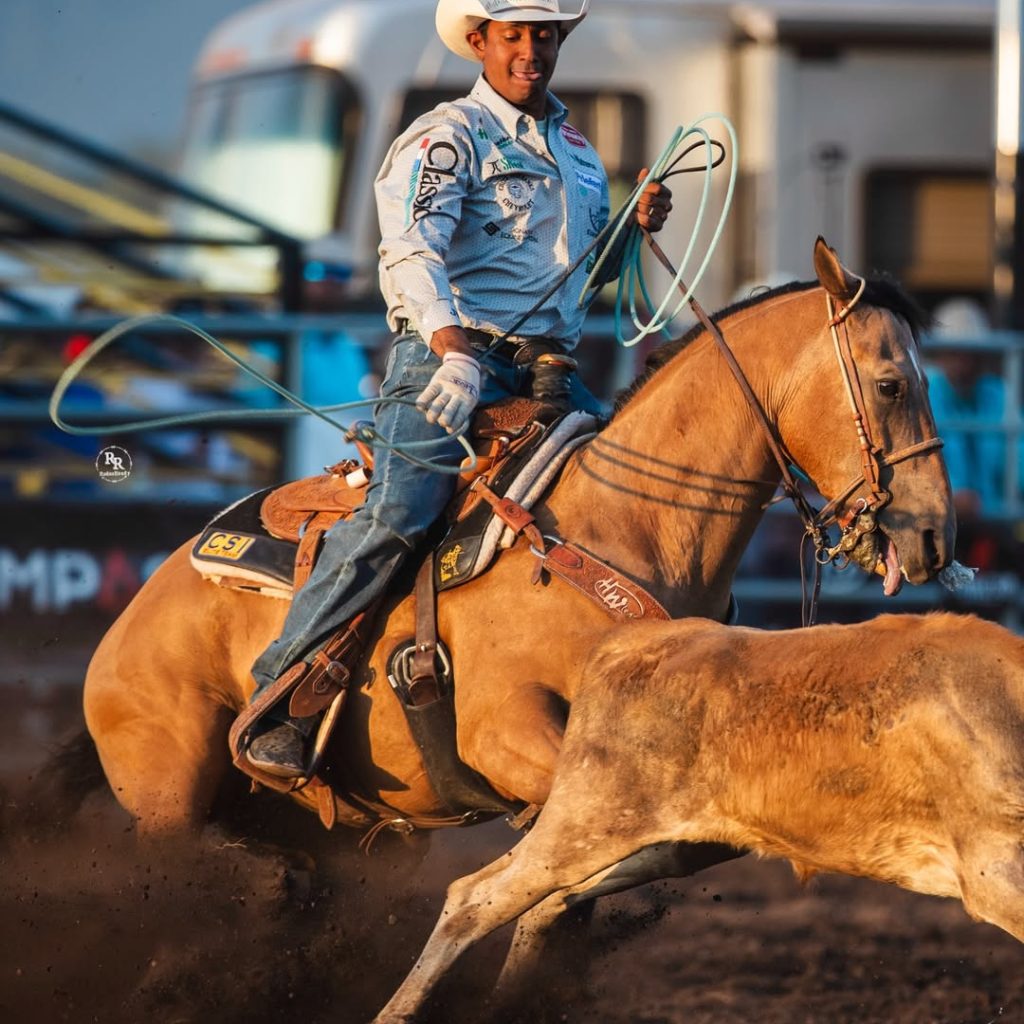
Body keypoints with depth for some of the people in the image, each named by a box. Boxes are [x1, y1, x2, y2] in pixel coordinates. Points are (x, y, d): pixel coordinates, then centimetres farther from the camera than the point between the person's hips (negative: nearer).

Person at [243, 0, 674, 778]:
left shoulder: (578, 150, 22)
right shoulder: (448, 137, -2)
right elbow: (413, 248, -19)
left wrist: (637, 226, 13)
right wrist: (453, 347, -36)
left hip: (547, 368, 7)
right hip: (450, 357, -7)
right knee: (397, 516, -25)